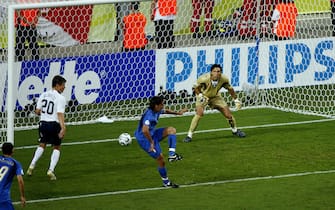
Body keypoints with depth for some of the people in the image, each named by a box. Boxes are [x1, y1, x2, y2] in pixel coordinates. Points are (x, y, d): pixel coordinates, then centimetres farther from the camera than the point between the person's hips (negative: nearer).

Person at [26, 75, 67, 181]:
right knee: (57, 148, 12)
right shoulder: (60, 98, -12)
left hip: (43, 123, 5)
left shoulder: (43, 95, 4)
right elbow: (60, 114, -22)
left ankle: (32, 165, 8)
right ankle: (51, 170, 1)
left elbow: (37, 111, 6)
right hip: (54, 124, -5)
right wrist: (63, 128, -27)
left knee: (42, 145, 23)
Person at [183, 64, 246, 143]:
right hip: (203, 96, -3)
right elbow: (196, 87, -15)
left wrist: (236, 100, 0)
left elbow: (230, 89, -5)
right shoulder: (204, 79, -34)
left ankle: (235, 130, 33)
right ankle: (189, 135, -17)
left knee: (228, 114, 2)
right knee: (199, 113, -27)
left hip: (215, 96, 3)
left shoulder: (224, 79, -25)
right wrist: (200, 95, -31)